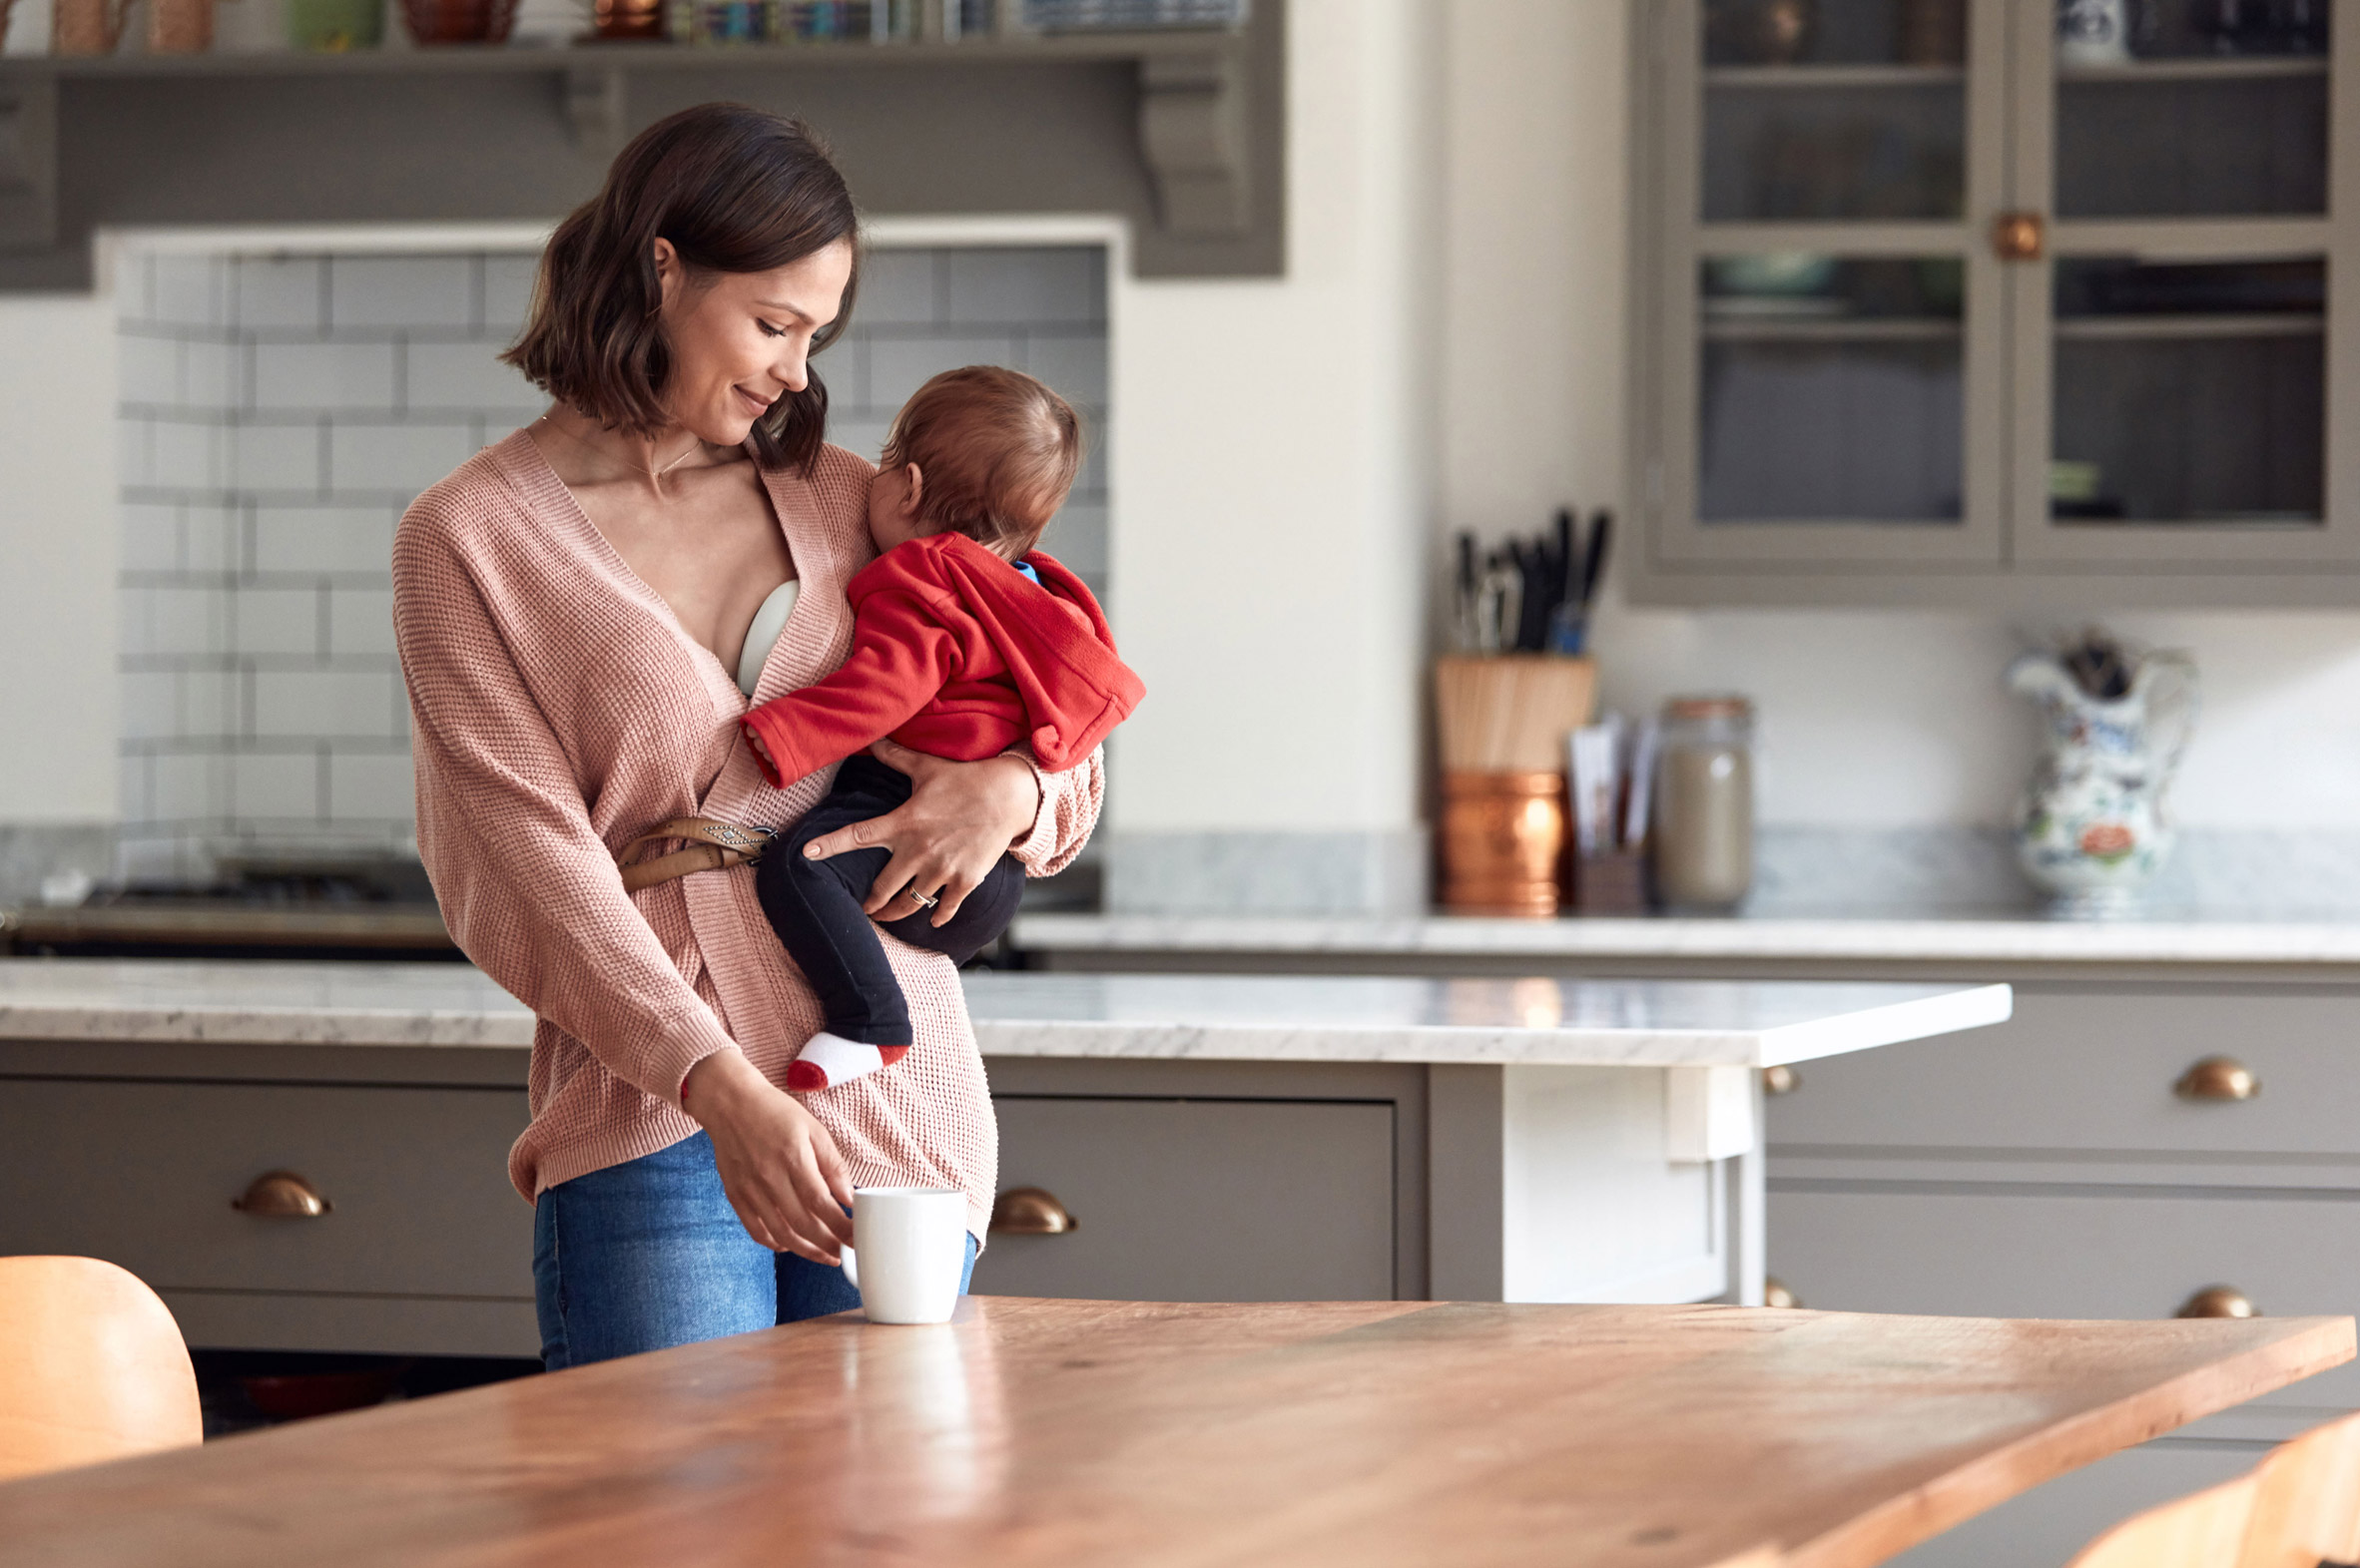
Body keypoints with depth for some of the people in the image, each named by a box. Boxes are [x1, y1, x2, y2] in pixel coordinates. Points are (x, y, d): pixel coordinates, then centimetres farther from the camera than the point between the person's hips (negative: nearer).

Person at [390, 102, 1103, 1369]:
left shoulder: (837, 503, 15)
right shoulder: (468, 541, 2)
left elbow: (1073, 764, 22)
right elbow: (529, 863, -8)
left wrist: (1015, 786, -4)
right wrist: (720, 1086, -21)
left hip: (896, 1111, 4)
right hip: (652, 1117, -4)